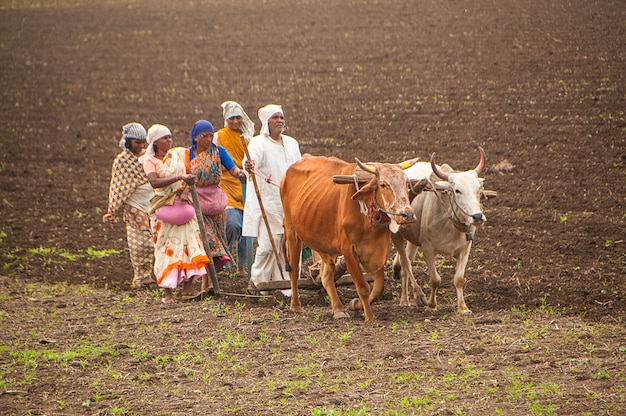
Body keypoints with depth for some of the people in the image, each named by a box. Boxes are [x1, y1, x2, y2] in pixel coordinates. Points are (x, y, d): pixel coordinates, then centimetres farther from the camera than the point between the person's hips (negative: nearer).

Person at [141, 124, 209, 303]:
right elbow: (155, 182, -19)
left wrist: (186, 190, -10)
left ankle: (187, 287, -3)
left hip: (182, 205, 3)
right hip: (163, 207, -3)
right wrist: (179, 177, -28)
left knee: (188, 241, -5)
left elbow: (190, 175, 9)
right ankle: (167, 291, -2)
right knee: (166, 247, -4)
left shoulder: (179, 154, 10)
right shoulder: (149, 161, -2)